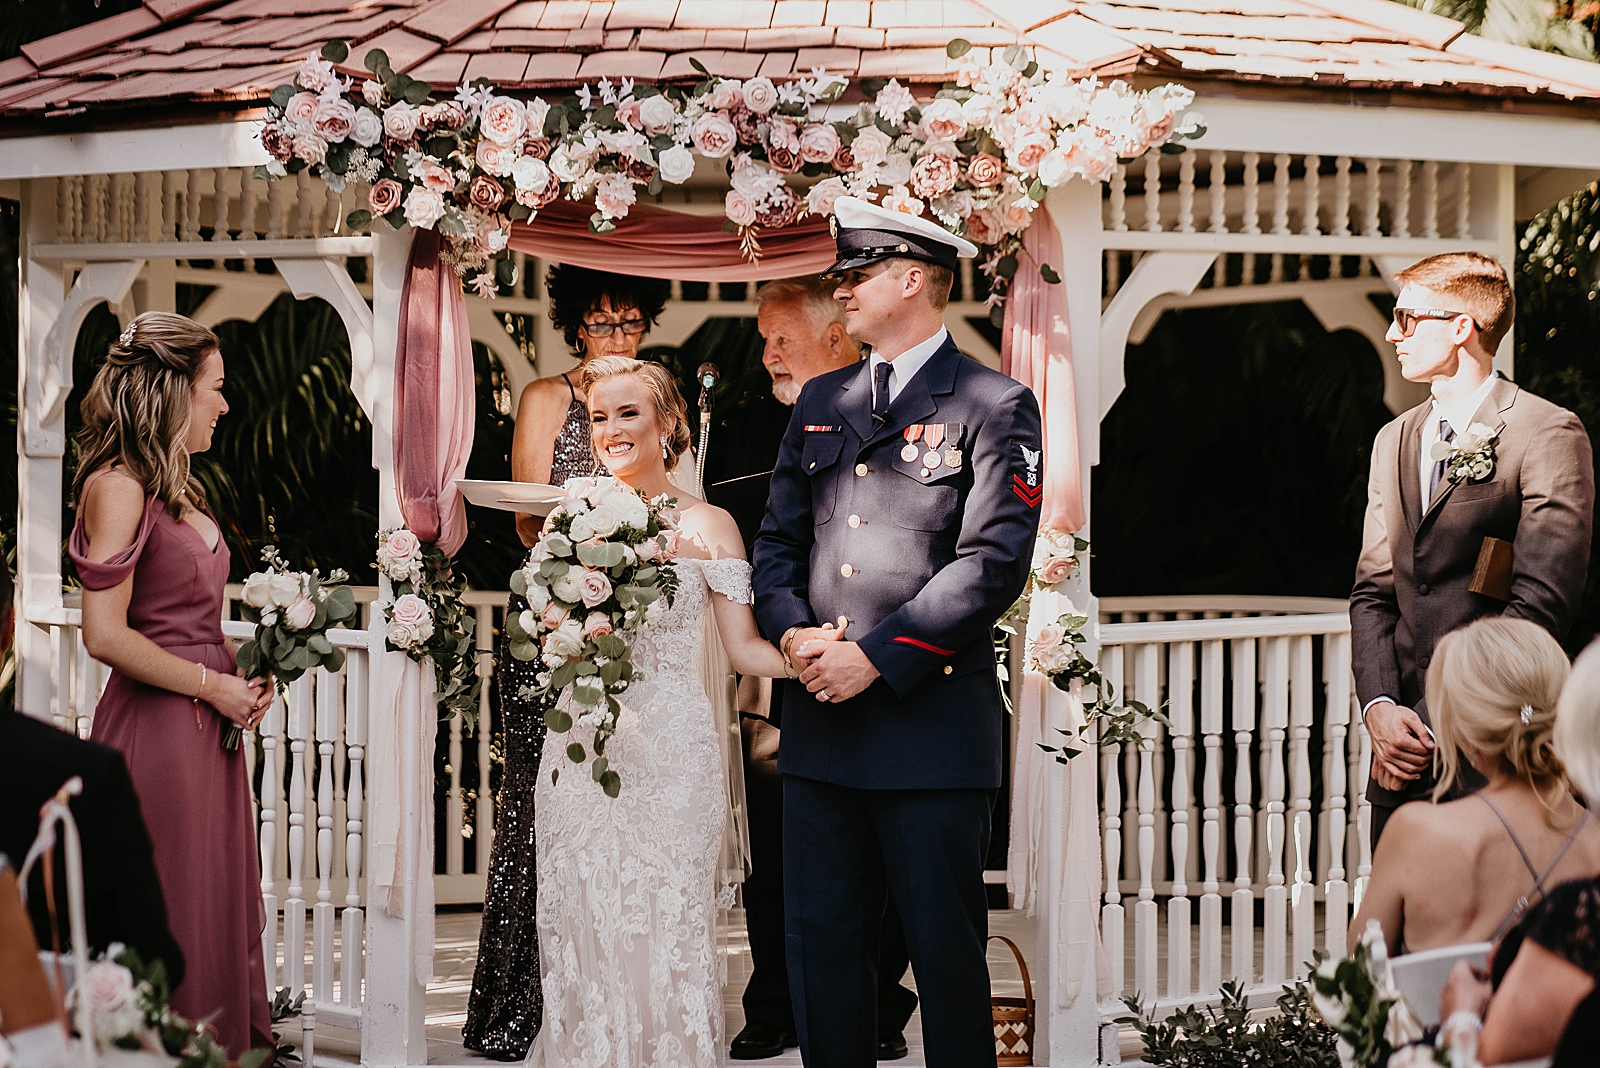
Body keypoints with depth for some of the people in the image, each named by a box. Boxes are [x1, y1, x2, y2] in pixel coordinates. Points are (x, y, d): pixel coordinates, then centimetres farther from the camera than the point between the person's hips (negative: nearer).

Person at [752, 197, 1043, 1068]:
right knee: (821, 947, 7)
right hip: (821, 725, 6)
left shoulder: (994, 406, -3)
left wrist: (876, 659, -15)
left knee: (946, 956, 0)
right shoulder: (821, 402, 18)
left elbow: (993, 562, -11)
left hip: (932, 724, -6)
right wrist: (792, 632, -4)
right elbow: (778, 538, 17)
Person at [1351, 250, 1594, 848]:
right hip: (1404, 745, 6)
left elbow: (1541, 603, -12)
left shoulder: (1547, 435, -6)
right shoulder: (1394, 441, 17)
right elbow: (1373, 590, 14)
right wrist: (1380, 706, -4)